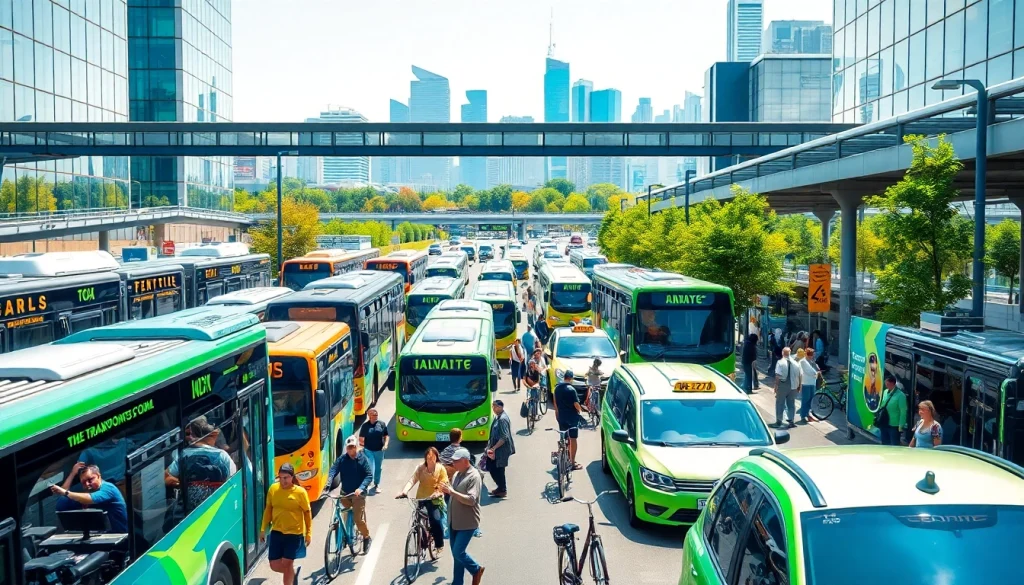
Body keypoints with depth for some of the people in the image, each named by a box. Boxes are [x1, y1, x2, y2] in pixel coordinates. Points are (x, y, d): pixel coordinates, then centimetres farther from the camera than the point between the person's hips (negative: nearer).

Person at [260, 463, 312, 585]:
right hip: (276, 532, 4)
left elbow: (307, 513, -4)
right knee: (274, 565, 6)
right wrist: (263, 529, 8)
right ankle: (294, 572, 36)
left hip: (294, 533, -4)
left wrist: (308, 533, -5)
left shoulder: (300, 492, -12)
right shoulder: (273, 489, -2)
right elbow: (268, 509, 9)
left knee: (287, 563, 0)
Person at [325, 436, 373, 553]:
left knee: (359, 519, -7)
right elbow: (333, 471, -11)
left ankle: (366, 537, 16)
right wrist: (328, 485, -29)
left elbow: (369, 475, -12)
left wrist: (361, 488, -28)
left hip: (358, 494, -3)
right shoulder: (342, 459, 1)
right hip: (345, 493, 3)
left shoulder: (363, 459, -5)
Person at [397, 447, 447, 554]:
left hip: (434, 500, -3)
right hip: (421, 498, 3)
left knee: (436, 520, -17)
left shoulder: (441, 468, -6)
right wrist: (404, 491, -27)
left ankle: (439, 544, 5)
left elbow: (443, 484, -11)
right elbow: (412, 480, -11)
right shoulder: (421, 467, -1)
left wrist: (437, 493, -31)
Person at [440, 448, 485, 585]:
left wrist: (451, 492, -28)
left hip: (467, 522, -8)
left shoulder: (474, 476, -18)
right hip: (455, 521, 8)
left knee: (458, 552, -8)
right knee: (455, 553, 13)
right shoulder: (457, 474, 9)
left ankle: (476, 570, 17)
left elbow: (471, 500, -26)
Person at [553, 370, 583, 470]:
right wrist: (580, 410, 5)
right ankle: (573, 463, 4)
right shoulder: (571, 389, -18)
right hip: (572, 418, -6)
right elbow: (576, 404, -16)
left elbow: (555, 404, 10)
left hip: (561, 417, 6)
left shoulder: (557, 388, 2)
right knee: (573, 440, 1)